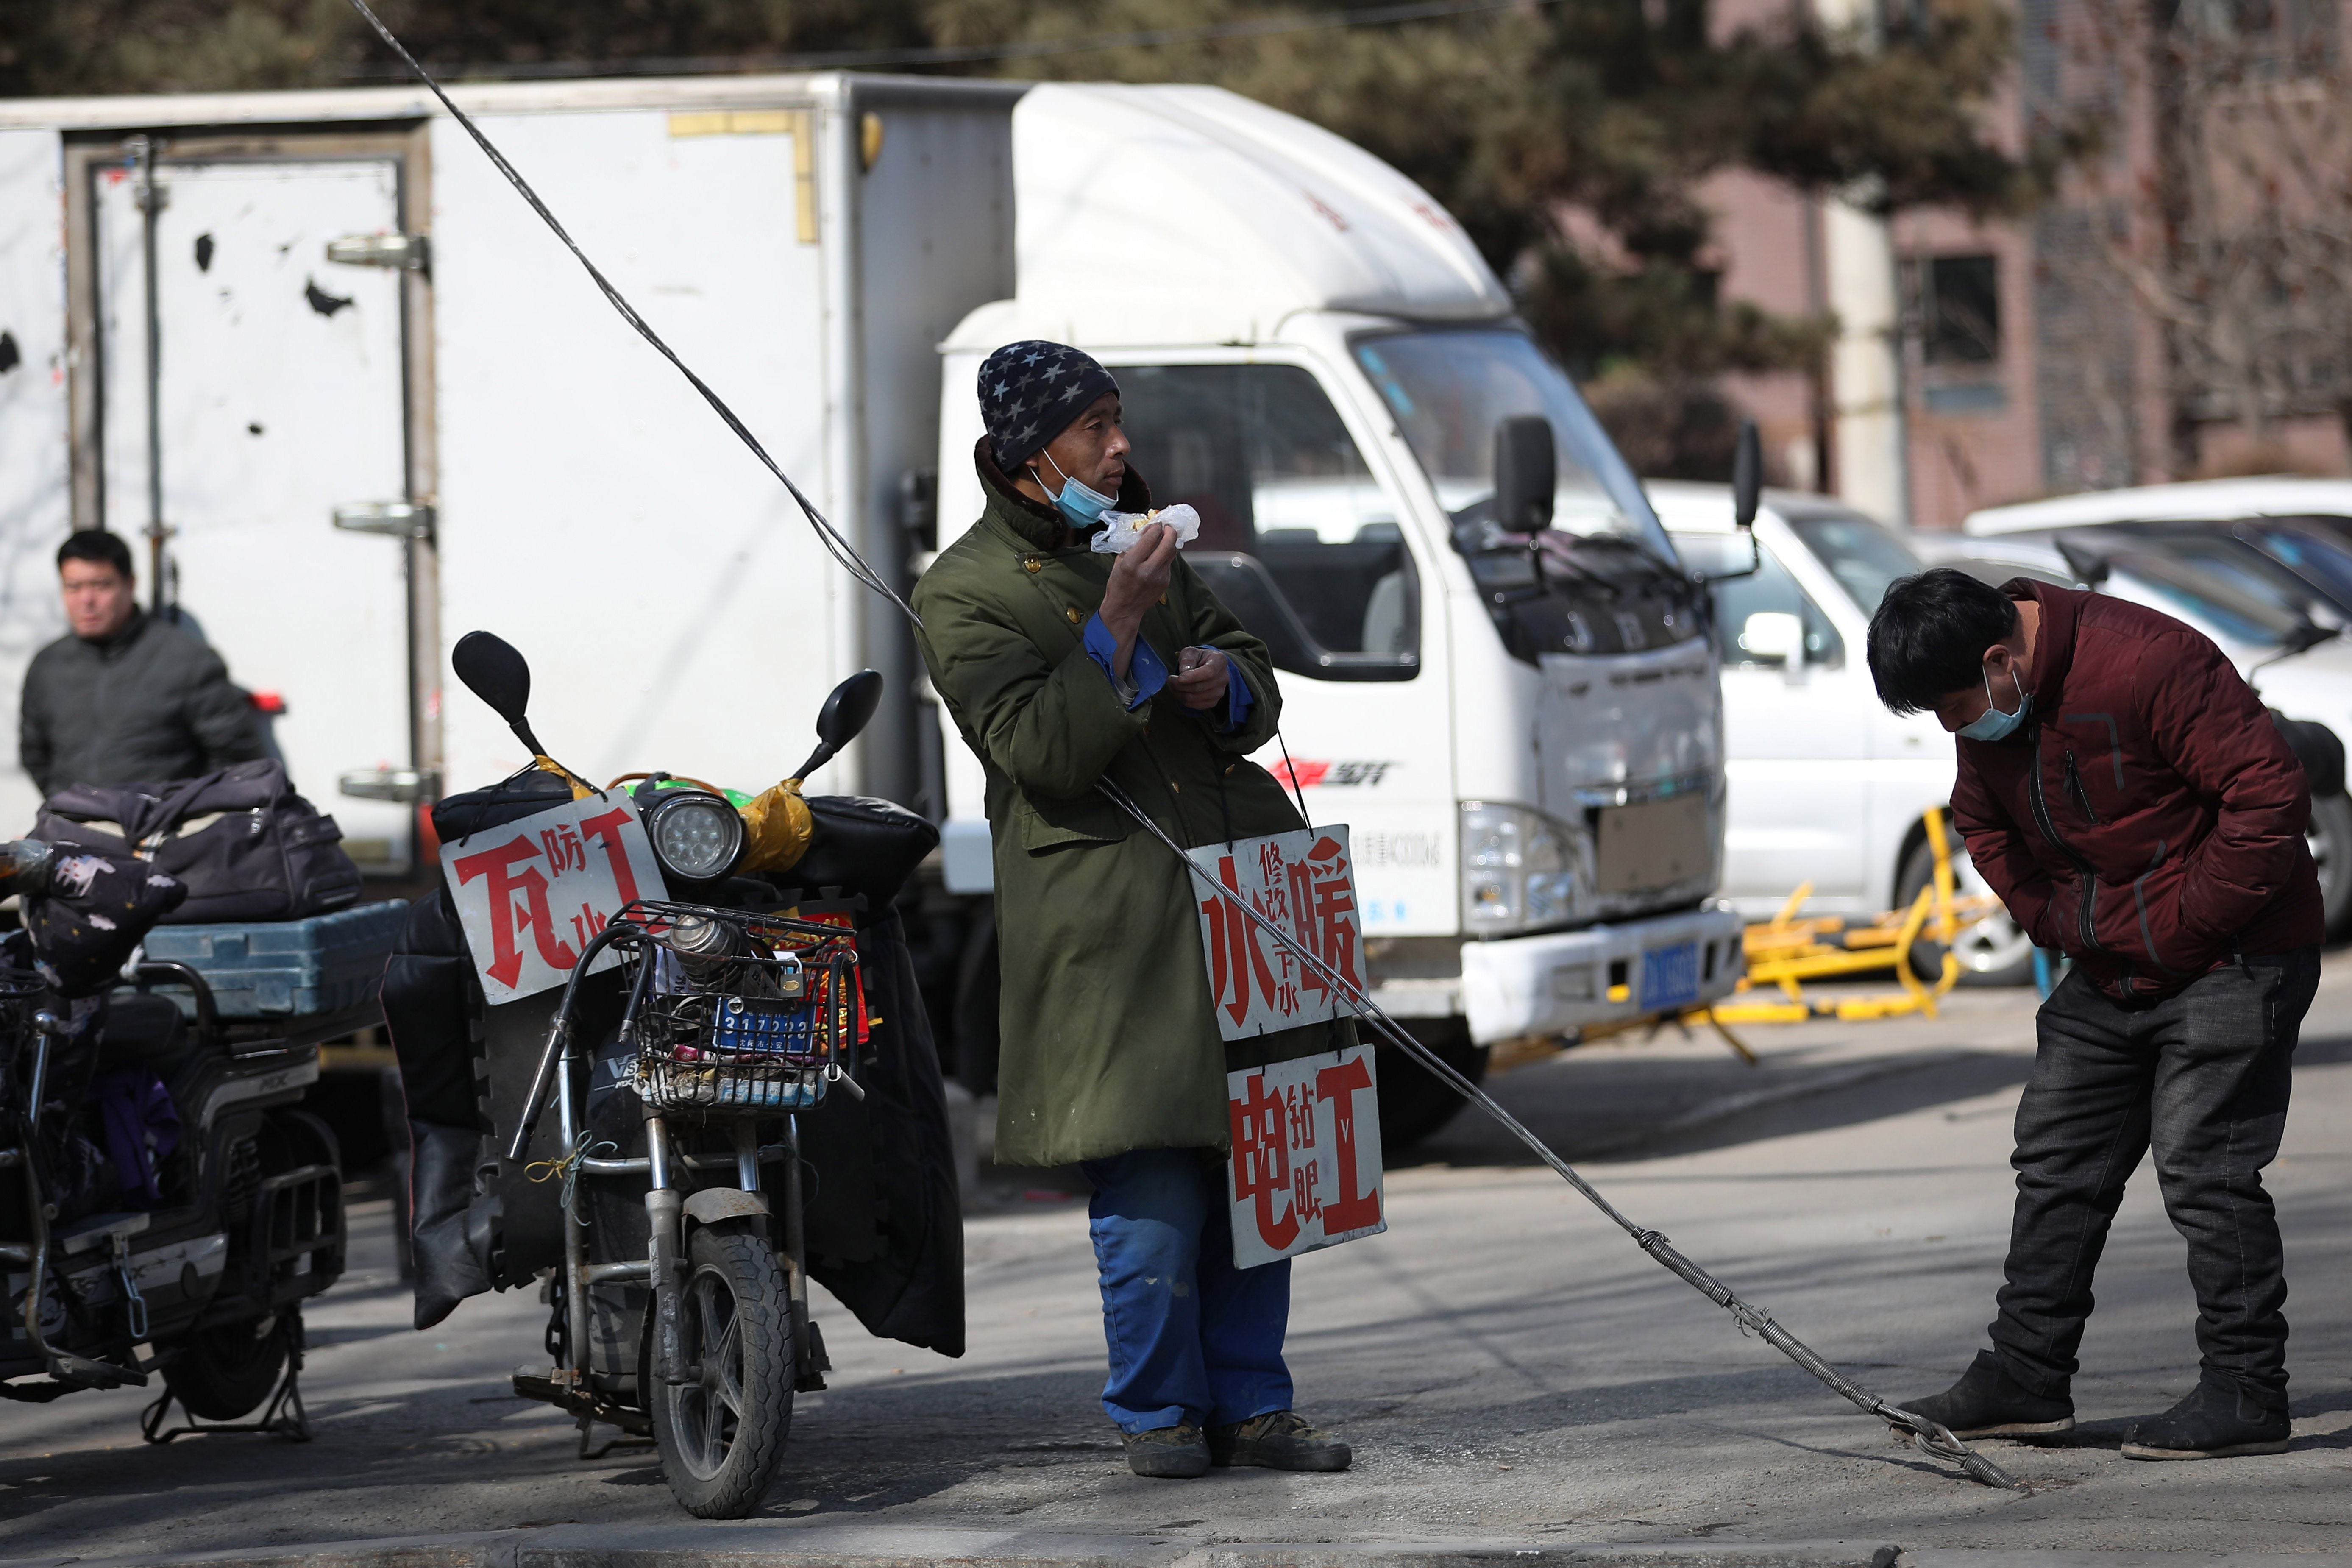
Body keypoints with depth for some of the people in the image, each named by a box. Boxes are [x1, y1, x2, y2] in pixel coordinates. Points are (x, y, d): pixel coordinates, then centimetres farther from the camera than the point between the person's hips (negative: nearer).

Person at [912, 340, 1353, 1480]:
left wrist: (1222, 682, 0)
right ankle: (1158, 1413, 6)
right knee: (1152, 1180, -7)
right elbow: (1042, 751, -16)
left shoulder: (1136, 541, 18)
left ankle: (1249, 1405, 15)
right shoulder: (966, 595, -5)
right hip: (1107, 916, -7)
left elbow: (1255, 682, 24)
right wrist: (1118, 622, -19)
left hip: (1234, 884, 7)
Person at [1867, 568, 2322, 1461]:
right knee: (2057, 1161, 9)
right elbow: (1985, 823, 19)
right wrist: (2057, 924, 5)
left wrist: (2184, 927, -20)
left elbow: (2270, 796, -25)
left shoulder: (2148, 664, -26)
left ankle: (2244, 1394, -4)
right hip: (2108, 975, 8)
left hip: (2230, 959, -8)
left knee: (2205, 1169, -10)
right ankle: (2025, 1377, 17)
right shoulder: (1989, 717, 0)